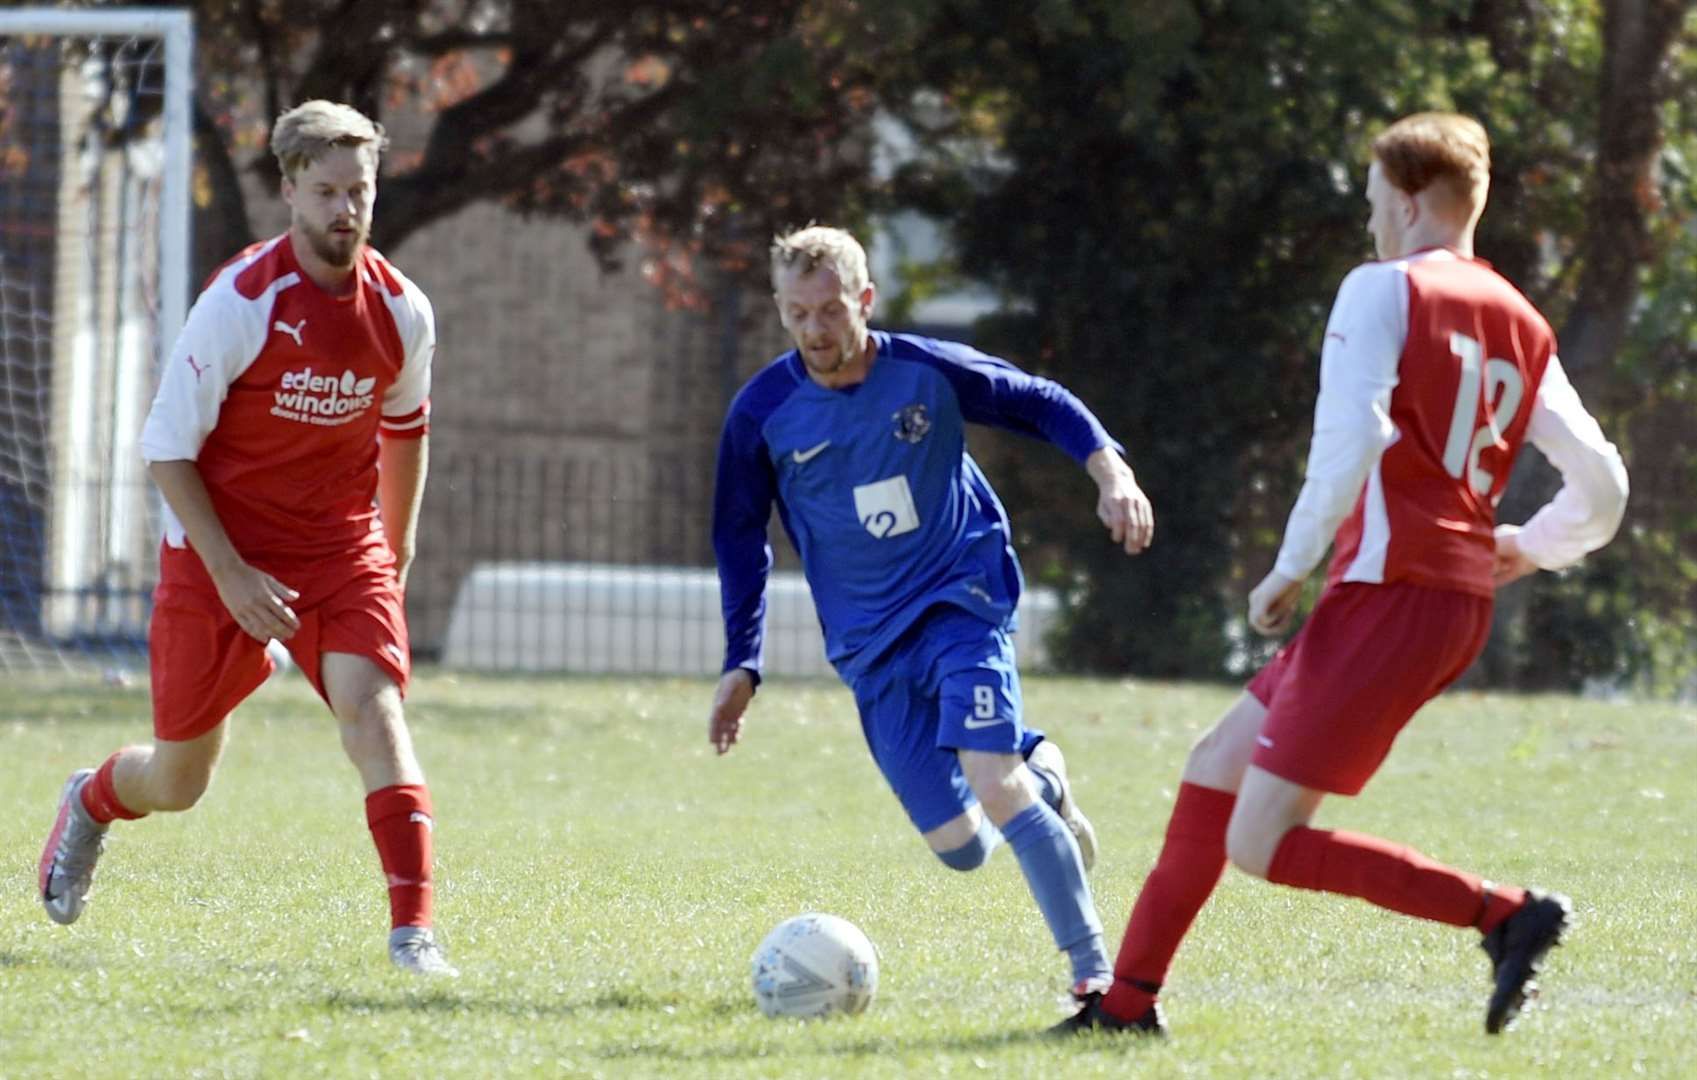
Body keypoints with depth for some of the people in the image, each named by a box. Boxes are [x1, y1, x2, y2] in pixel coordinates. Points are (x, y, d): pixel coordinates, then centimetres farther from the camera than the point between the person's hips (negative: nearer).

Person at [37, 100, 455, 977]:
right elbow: (166, 446, -13)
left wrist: (395, 556, 21)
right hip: (220, 552, -2)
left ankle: (413, 930, -27)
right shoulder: (240, 302, -17)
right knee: (178, 781, 9)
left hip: (342, 548, 2)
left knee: (373, 709, -23)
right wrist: (230, 575, -19)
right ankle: (89, 803, 46)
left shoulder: (402, 311, -3)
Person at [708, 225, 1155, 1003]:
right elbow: (739, 538, 7)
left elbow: (1042, 405, 6)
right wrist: (741, 665, 5)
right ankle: (1040, 775, 31)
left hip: (964, 602, -2)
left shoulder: (929, 371, -9)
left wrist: (1110, 471, -9)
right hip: (872, 644, 2)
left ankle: (1092, 964, -14)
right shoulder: (762, 413, -6)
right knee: (960, 848, -4)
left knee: (989, 782, -25)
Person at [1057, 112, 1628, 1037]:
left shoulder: (1382, 291, -5)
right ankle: (1129, 998, 22)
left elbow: (1349, 441, -19)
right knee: (1214, 766, 18)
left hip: (1387, 595, -9)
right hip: (1462, 603, 9)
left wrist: (1289, 569, -9)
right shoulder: (1522, 327, 15)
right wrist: (1526, 549, 32)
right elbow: (1599, 488, 13)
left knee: (1261, 845, -9)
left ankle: (1506, 915, -17)